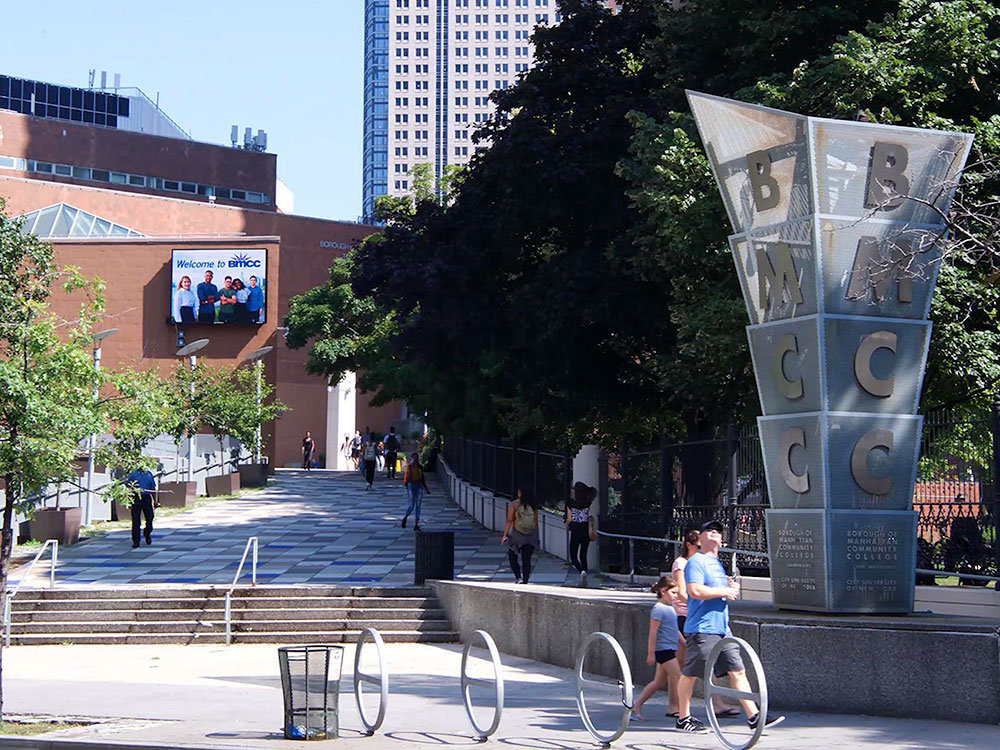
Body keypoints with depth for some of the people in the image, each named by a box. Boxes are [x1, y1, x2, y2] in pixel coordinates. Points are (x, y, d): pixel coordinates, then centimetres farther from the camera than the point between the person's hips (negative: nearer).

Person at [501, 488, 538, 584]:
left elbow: (509, 520, -10)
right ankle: (525, 580, 6)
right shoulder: (533, 505, 3)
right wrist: (536, 537, 12)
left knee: (512, 557, 10)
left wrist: (505, 535, -7)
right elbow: (536, 522, 5)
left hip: (517, 534, -3)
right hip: (531, 536, 3)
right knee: (526, 559, 8)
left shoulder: (514, 504, -6)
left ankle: (518, 577, -7)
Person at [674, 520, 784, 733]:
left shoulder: (717, 564, 21)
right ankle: (683, 718, 9)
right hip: (701, 629, -9)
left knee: (738, 671, 2)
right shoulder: (696, 561, -8)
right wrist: (724, 591, -13)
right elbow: (696, 591, -22)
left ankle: (753, 716, 0)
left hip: (722, 628, 9)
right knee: (690, 674, -1)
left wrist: (731, 588, 10)